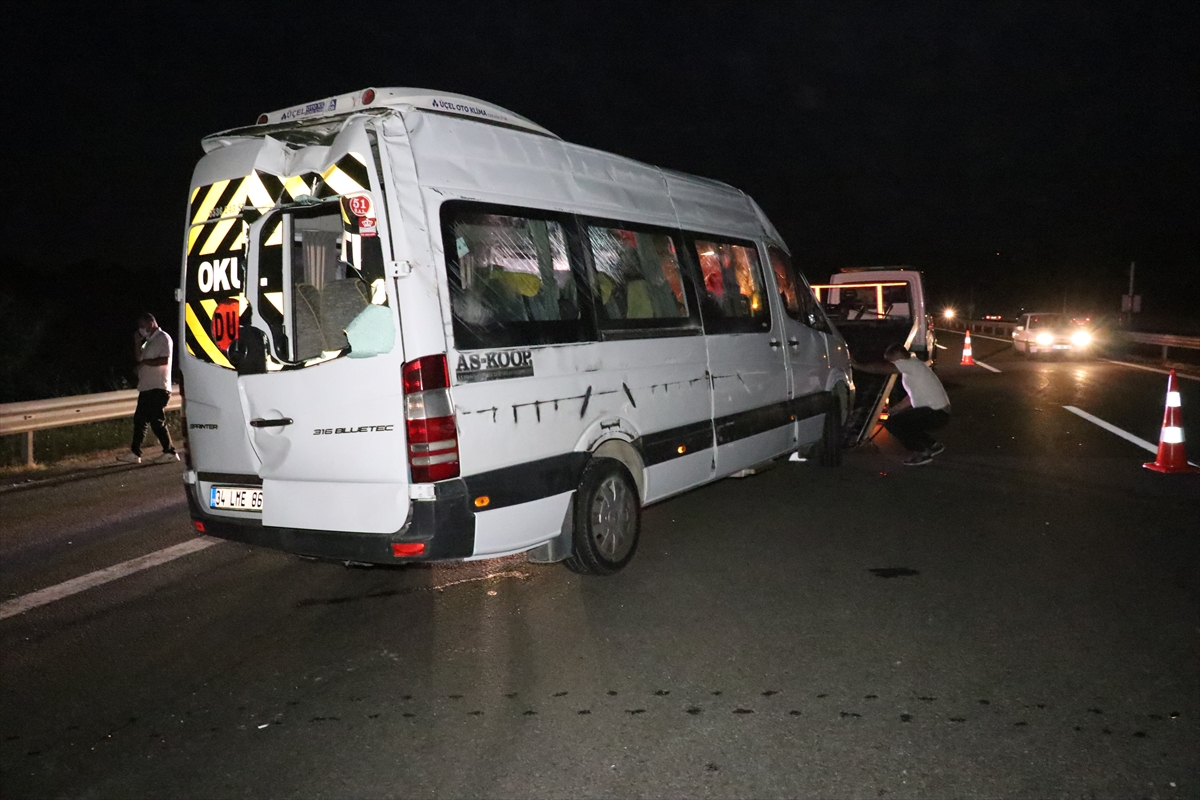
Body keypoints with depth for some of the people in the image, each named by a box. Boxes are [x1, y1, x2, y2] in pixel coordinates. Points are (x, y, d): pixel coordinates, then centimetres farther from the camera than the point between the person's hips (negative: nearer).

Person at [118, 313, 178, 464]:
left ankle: (170, 452, -1)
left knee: (157, 421, -8)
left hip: (158, 388, -9)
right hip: (146, 387, 9)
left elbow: (164, 360, -18)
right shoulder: (149, 341, 21)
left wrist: (145, 362, -9)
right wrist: (137, 342, 8)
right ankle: (134, 453, 9)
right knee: (139, 419, 6)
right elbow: (138, 358, 18)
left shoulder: (163, 338, -7)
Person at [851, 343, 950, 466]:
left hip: (937, 414, -10)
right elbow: (913, 397, 22)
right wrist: (894, 409, 15)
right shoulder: (911, 369, 17)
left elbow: (882, 368, -20)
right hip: (938, 411, 10)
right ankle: (932, 445, 22)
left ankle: (921, 453, -4)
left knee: (893, 423, -14)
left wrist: (857, 365, -12)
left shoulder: (912, 364, -12)